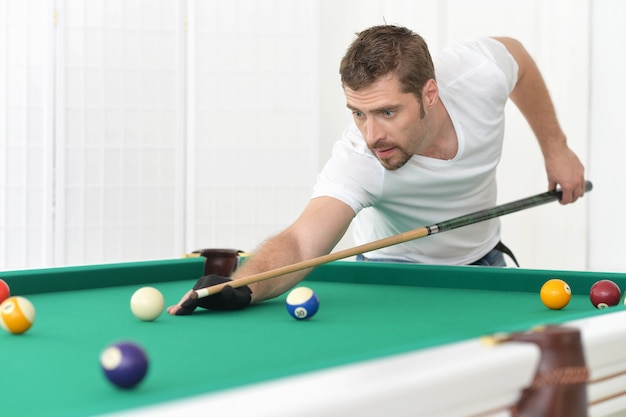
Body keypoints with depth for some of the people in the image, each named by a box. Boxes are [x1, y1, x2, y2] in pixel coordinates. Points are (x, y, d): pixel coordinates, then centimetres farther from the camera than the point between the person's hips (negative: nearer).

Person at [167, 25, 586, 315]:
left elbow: (518, 56, -6)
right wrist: (243, 286, -77)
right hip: (398, 274, -3)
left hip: (482, 261, 4)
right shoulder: (357, 161, -41)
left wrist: (556, 147, -1)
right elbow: (300, 242, -57)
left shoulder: (479, 68, -32)